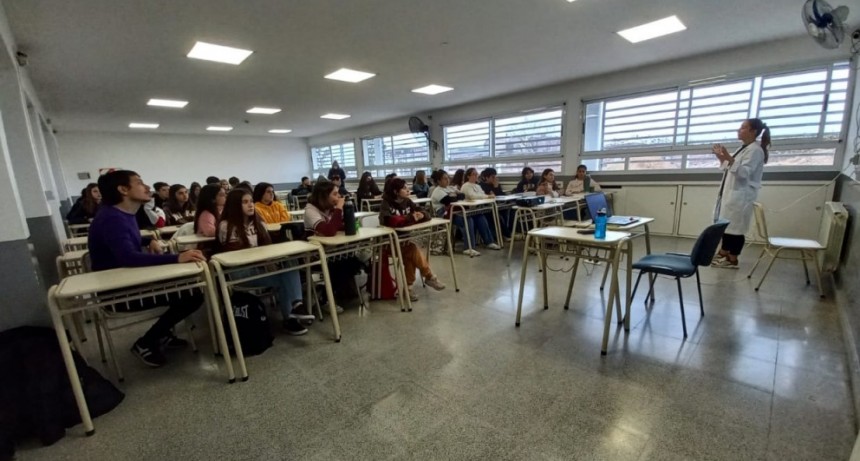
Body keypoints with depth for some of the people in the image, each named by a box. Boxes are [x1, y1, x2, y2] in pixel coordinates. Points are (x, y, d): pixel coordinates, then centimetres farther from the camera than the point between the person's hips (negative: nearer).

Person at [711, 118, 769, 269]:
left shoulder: (755, 150, -10)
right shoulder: (743, 149, 20)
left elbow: (744, 173, -21)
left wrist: (729, 158, -32)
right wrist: (721, 158, 14)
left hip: (740, 196, -9)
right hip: (730, 193, 9)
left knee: (735, 227, -5)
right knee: (725, 225, 14)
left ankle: (733, 259, 1)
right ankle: (724, 253, 24)